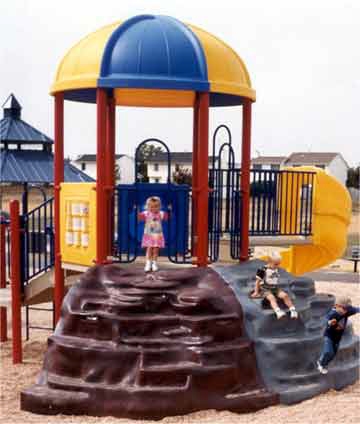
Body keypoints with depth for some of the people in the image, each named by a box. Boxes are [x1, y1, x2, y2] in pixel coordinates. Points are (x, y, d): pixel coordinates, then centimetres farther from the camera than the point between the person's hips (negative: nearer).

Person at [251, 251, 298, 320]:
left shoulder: (276, 269, 7)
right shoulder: (263, 270, -13)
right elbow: (258, 281, -6)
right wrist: (256, 292, -2)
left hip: (275, 288, 6)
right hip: (265, 289, -6)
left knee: (285, 295, -16)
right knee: (271, 297, -32)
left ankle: (292, 309, -18)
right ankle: (277, 311, -52)